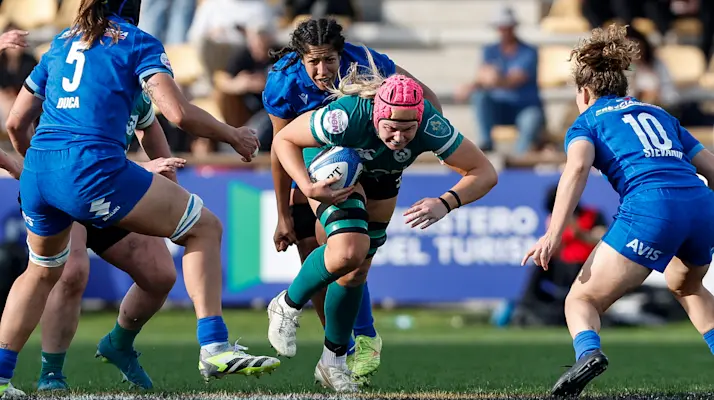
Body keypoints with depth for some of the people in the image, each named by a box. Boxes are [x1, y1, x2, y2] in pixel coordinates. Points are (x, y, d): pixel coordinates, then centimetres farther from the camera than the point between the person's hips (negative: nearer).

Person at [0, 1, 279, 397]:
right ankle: (214, 348, -7)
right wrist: (232, 135, 9)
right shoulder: (138, 43, 7)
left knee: (42, 272, 31)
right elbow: (178, 113, -7)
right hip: (93, 168, -6)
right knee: (205, 227, 6)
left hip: (36, 171, 6)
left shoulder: (61, 42, 23)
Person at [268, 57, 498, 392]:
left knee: (357, 271, 11)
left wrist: (445, 204, -47)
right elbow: (284, 140, -28)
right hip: (333, 171, -4)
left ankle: (333, 361, 32)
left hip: (381, 181, 4)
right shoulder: (347, 116, -43)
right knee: (349, 250, -28)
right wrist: (308, 188, -41)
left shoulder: (430, 125, -37)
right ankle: (288, 306, 0)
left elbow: (485, 173, -31)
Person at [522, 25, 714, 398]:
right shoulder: (658, 114, 32)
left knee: (582, 299, 3)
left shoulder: (586, 122, 17)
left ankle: (588, 351, -29)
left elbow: (578, 166, -5)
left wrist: (553, 233, -13)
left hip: (650, 207, -5)